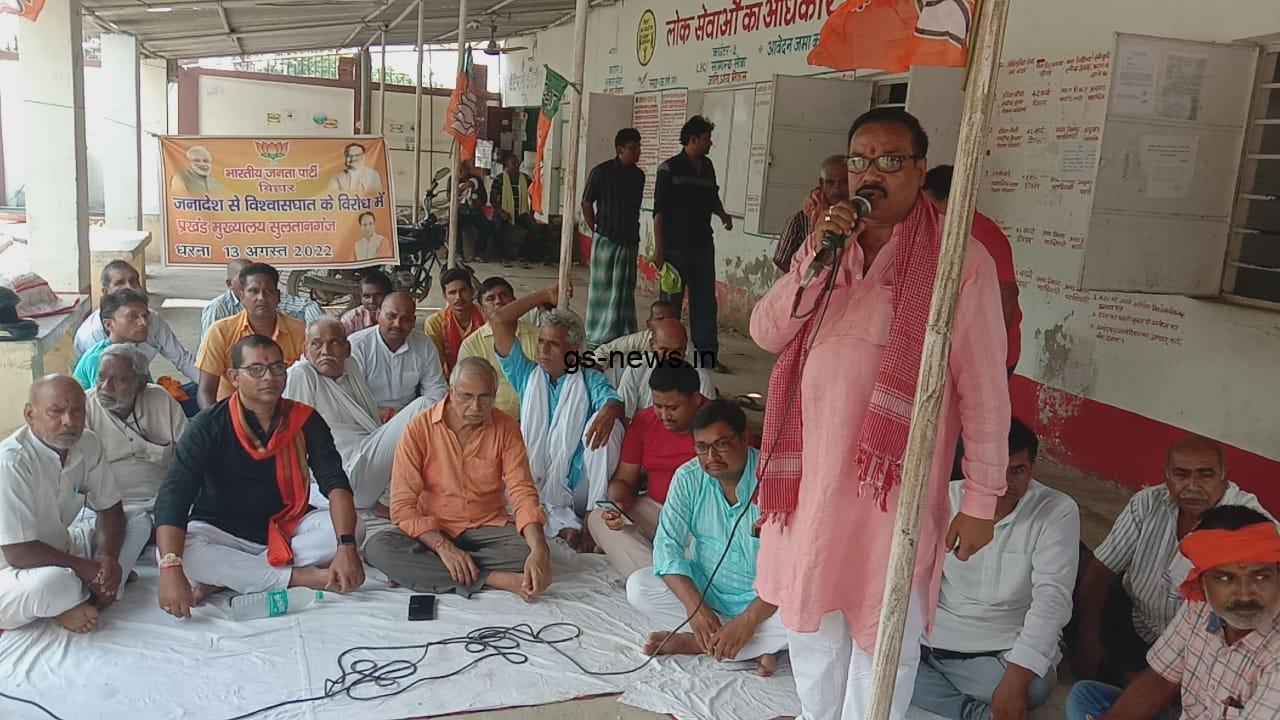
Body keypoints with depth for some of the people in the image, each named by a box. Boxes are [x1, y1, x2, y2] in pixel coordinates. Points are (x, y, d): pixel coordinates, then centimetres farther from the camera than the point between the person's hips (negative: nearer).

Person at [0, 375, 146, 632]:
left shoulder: (88, 442, -7)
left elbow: (109, 508, 3)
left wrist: (108, 556, -16)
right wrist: (85, 567, -20)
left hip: (61, 550, 7)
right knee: (51, 581, -38)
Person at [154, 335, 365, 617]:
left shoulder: (304, 419, -8)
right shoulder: (210, 426, -14)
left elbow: (335, 482, -16)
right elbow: (173, 496, -23)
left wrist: (346, 546, -35)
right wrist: (171, 569, -40)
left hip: (289, 528, 2)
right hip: (222, 532, -2)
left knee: (354, 529, -23)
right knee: (176, 551, -32)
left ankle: (225, 577, -23)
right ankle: (300, 577, -25)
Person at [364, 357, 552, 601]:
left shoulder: (506, 429, -5)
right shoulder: (420, 428, -9)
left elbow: (522, 492, -13)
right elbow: (403, 505, -13)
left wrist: (539, 550, -31)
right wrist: (443, 546, -27)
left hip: (489, 527, 1)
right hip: (433, 532, -1)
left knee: (529, 549, -29)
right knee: (378, 548, -28)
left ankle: (416, 572, -22)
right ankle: (493, 579, -28)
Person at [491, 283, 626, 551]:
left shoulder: (589, 381, 10)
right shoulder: (527, 375, 16)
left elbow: (614, 401, -13)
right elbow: (499, 320, 9)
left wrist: (609, 411, -39)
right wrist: (546, 296, 13)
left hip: (582, 488, 0)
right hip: (540, 489, 0)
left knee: (606, 424, -27)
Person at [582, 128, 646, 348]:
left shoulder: (638, 175, 8)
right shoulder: (601, 172, -7)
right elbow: (586, 203, 0)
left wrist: (634, 231, 11)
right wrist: (596, 230, 0)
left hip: (629, 239, 4)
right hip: (606, 239, -4)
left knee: (625, 288, 6)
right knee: (602, 286, 3)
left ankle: (623, 334, 14)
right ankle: (598, 335, 13)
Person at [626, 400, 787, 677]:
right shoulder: (688, 477, -8)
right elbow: (667, 544, -12)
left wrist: (748, 620, -32)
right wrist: (695, 606, -26)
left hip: (762, 600, -3)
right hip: (704, 590, 4)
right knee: (637, 586, -18)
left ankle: (695, 642, -18)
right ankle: (756, 647, -17)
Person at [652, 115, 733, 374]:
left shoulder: (707, 166, 11)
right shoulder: (670, 168, -7)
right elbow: (659, 210, -9)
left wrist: (722, 213, 3)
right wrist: (659, 248, -14)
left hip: (703, 245, 6)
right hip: (676, 246, -6)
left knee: (705, 301, 7)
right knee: (671, 300, 2)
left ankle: (708, 352, 13)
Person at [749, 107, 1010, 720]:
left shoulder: (960, 261, -12)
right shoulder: (827, 245, 7)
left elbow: (984, 391, -10)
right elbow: (765, 334, -1)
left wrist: (980, 501, -7)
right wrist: (814, 259, -15)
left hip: (893, 484, -5)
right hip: (811, 473, 6)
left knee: (882, 632, 9)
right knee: (811, 613, 21)